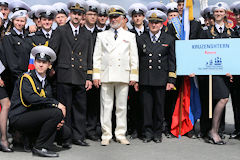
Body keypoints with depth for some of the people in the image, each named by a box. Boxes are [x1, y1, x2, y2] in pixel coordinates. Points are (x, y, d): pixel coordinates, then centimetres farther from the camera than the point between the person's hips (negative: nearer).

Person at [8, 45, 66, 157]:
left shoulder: (46, 84, 15)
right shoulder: (26, 78, -5)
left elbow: (47, 105, 10)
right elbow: (30, 98, -23)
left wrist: (57, 121, -11)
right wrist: (55, 103, -23)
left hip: (33, 117, 7)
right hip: (18, 118, -7)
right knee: (56, 112, -23)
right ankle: (39, 147, -13)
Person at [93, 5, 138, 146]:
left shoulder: (130, 36, 13)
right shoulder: (102, 36, 13)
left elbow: (134, 58, 10)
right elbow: (97, 57, 9)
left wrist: (134, 76, 2)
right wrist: (96, 76, 1)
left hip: (123, 76, 0)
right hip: (106, 75, 0)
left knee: (122, 107, 3)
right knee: (106, 106, 0)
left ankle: (121, 135, 12)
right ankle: (106, 135, 7)